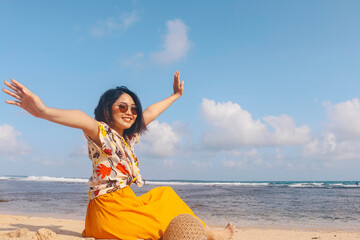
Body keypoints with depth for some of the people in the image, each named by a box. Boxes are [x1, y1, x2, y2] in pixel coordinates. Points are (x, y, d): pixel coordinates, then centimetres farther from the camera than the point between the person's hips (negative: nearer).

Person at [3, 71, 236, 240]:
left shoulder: (127, 138, 12)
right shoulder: (102, 133, -13)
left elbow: (150, 112, 22)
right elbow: (84, 120, -35)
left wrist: (175, 95, 33)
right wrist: (43, 111, -54)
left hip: (124, 204, 9)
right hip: (109, 211, -9)